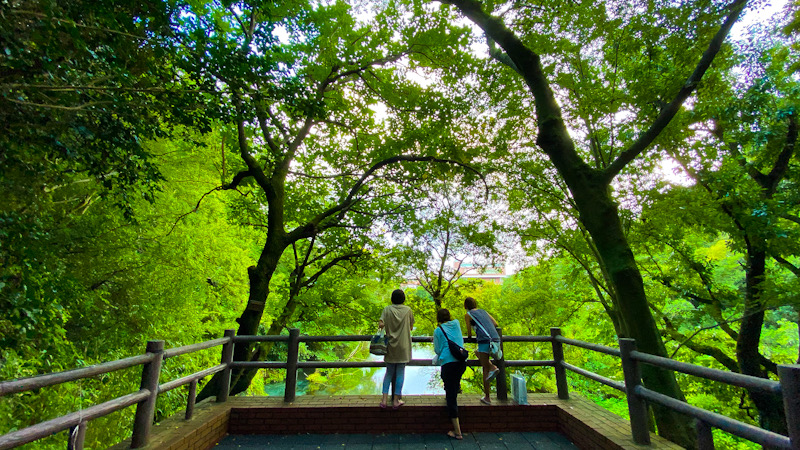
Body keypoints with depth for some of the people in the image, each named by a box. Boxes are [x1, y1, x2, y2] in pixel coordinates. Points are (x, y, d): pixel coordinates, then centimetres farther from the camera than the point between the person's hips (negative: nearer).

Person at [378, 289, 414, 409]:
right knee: (400, 373, 7)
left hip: (390, 346, 1)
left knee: (389, 372, 12)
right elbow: (411, 327, 3)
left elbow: (381, 324, -16)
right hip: (403, 346, -1)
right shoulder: (408, 310, -4)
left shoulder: (387, 309, -4)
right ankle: (396, 401, 12)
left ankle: (384, 400, 9)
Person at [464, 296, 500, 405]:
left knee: (485, 369, 1)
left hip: (485, 340, -6)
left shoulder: (468, 315, 8)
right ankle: (493, 367, 7)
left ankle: (487, 397, 1)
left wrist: (469, 336, 31)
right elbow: (495, 324, 21)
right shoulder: (483, 311, 24)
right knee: (478, 353, 28)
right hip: (495, 339, 6)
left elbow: (469, 334, 10)